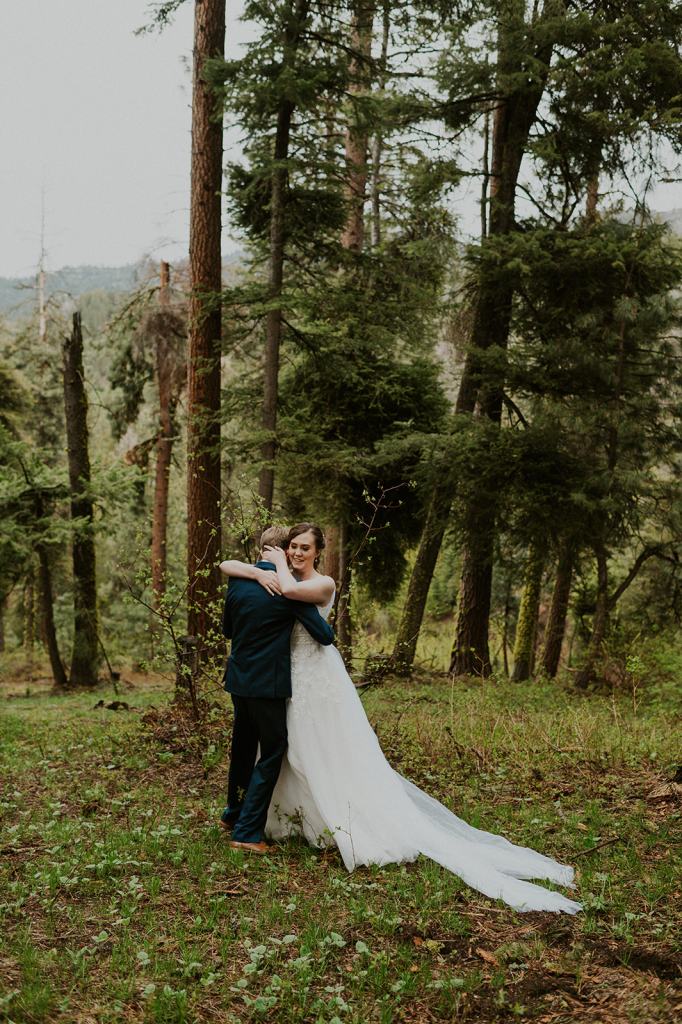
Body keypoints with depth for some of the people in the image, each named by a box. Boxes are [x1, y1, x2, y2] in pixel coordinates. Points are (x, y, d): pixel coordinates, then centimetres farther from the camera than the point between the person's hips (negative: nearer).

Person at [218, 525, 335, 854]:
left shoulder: (237, 581, 2)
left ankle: (234, 813, 40)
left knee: (243, 745, 23)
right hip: (268, 682, -7)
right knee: (272, 752, 3)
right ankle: (247, 831, 2)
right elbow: (324, 635, -13)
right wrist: (328, 627, 9)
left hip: (239, 678, 7)